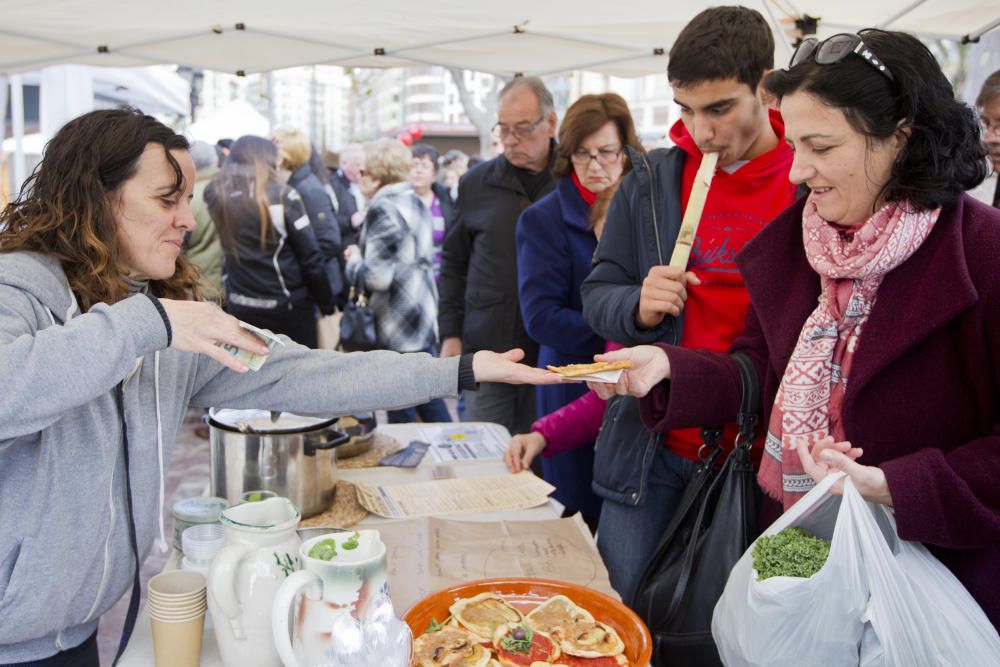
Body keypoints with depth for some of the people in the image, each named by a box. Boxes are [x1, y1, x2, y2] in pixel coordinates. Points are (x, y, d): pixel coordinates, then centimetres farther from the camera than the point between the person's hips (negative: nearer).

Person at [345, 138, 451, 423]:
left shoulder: (383, 209, -15)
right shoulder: (415, 202, 12)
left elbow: (377, 276, -23)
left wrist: (354, 260, -3)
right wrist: (363, 255, 16)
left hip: (397, 324, -9)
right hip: (423, 314, 9)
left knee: (401, 415, 0)